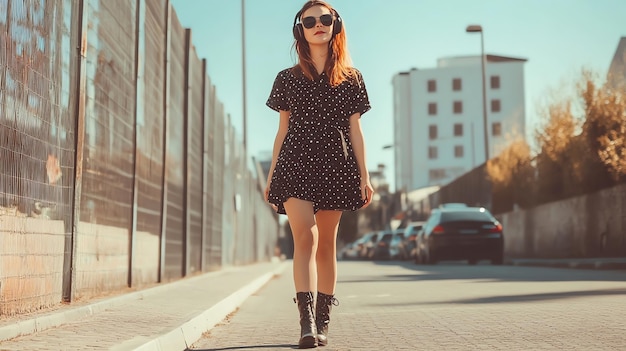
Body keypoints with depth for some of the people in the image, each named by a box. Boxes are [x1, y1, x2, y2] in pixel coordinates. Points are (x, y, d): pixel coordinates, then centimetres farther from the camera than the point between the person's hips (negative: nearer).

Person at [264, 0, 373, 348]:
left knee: (326, 243, 3)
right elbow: (282, 130, 11)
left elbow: (355, 130, 10)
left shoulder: (350, 78, 12)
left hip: (334, 163, 1)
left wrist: (364, 175, 3)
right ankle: (306, 322, -22)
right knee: (304, 236, -16)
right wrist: (271, 176, 7)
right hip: (296, 162, -1)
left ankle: (322, 321, 10)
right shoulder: (288, 78, 12)